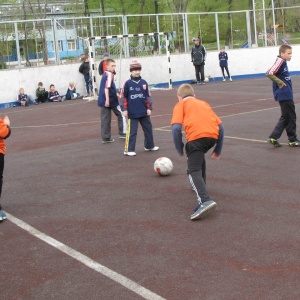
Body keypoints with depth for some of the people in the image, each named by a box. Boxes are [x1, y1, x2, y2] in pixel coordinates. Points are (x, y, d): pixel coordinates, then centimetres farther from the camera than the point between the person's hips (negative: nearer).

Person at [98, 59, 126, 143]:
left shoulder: (105, 74, 14)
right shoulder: (109, 74, -14)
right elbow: (106, 88, -23)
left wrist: (115, 94, 31)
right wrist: (107, 99, -27)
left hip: (103, 101, 8)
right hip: (111, 100, -8)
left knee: (105, 119, 8)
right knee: (121, 114, 10)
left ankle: (105, 137, 8)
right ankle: (122, 132, 12)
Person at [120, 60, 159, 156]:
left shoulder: (144, 83, 4)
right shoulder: (128, 83, -5)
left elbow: (148, 96, 8)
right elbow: (124, 97, -3)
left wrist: (149, 108, 3)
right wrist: (124, 109, -6)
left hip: (144, 112, 4)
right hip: (132, 112, -4)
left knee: (148, 128, 16)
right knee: (131, 131, -4)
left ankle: (149, 146, 33)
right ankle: (129, 150, 1)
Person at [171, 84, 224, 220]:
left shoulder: (180, 105, 19)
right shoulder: (204, 103, 33)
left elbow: (176, 128, 0)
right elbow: (220, 126, 25)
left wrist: (180, 150, 11)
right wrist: (218, 149, 31)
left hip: (197, 136, -6)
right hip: (213, 135, 6)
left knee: (194, 171, -6)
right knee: (199, 155, 35)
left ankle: (205, 201, -28)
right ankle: (200, 185, 49)